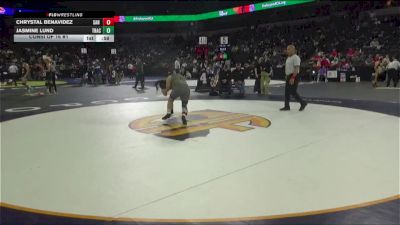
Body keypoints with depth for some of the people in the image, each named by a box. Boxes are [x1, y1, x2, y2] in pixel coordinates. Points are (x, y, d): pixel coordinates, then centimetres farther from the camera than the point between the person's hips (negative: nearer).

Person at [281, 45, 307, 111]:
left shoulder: (295, 57, -14)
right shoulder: (288, 58, 15)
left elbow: (296, 68, -22)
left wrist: (293, 78, -27)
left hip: (294, 76, -10)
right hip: (289, 76, 10)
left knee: (293, 92, -9)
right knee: (287, 92, 8)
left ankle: (303, 103, 7)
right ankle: (287, 106, 13)